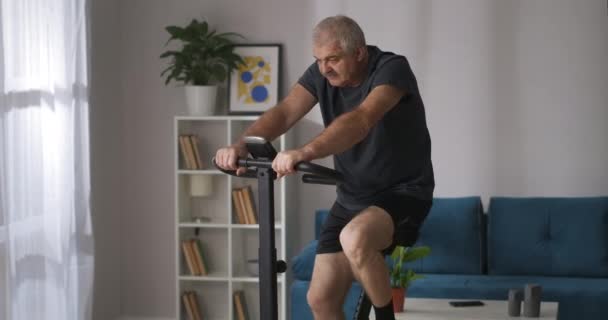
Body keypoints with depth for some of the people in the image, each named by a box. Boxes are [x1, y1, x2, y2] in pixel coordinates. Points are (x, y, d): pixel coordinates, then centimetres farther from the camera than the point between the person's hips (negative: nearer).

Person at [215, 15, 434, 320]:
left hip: (403, 192, -6)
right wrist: (241, 144, -37)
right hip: (351, 198, 7)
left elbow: (361, 120, -39)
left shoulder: (392, 68, -21)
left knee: (355, 238, -37)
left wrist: (304, 153, -54)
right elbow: (284, 112, -18)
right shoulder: (322, 74, -3)